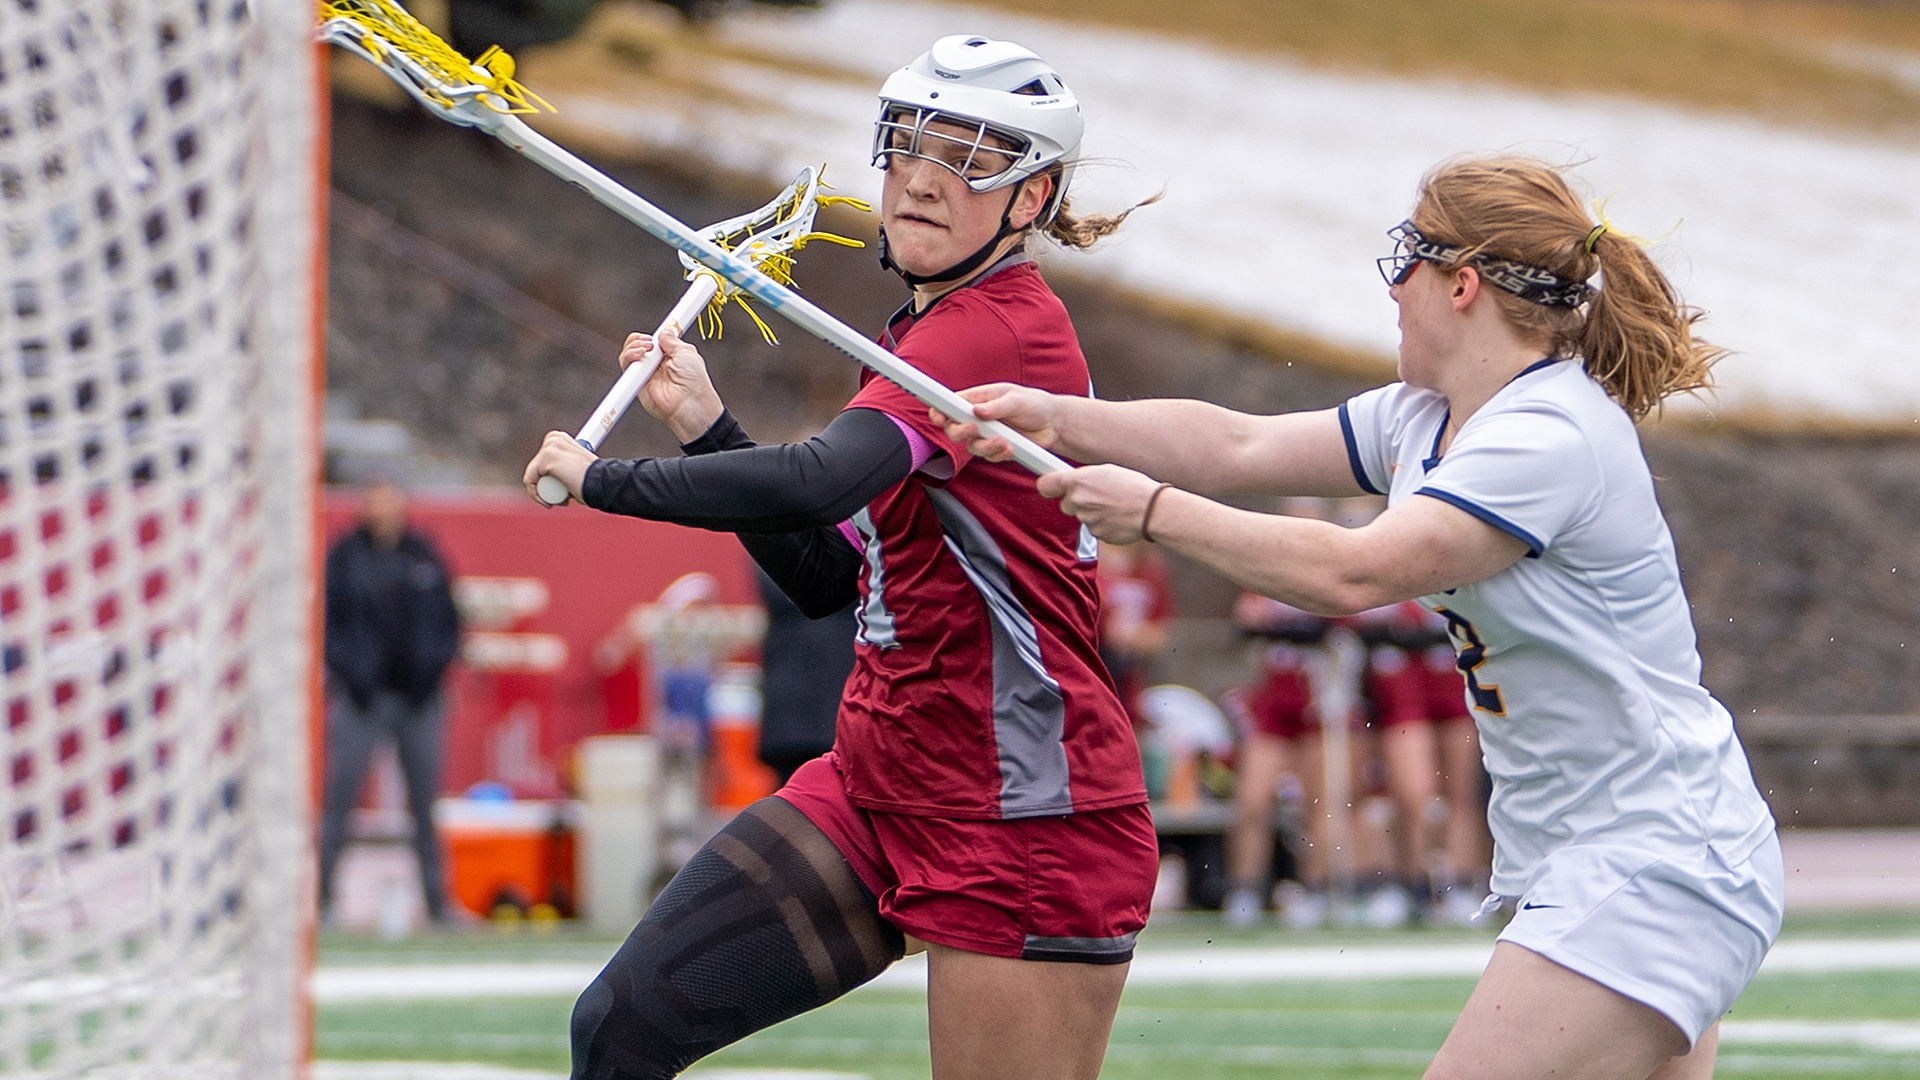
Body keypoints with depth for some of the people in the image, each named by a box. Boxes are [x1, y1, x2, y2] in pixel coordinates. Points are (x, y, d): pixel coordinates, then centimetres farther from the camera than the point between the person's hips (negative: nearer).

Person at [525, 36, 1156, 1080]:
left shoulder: (1004, 329, -17)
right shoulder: (927, 335, 15)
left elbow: (816, 483, -32)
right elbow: (826, 578, 19)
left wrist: (602, 478, -20)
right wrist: (702, 421, 7)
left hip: (1026, 823, -9)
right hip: (879, 791, 10)